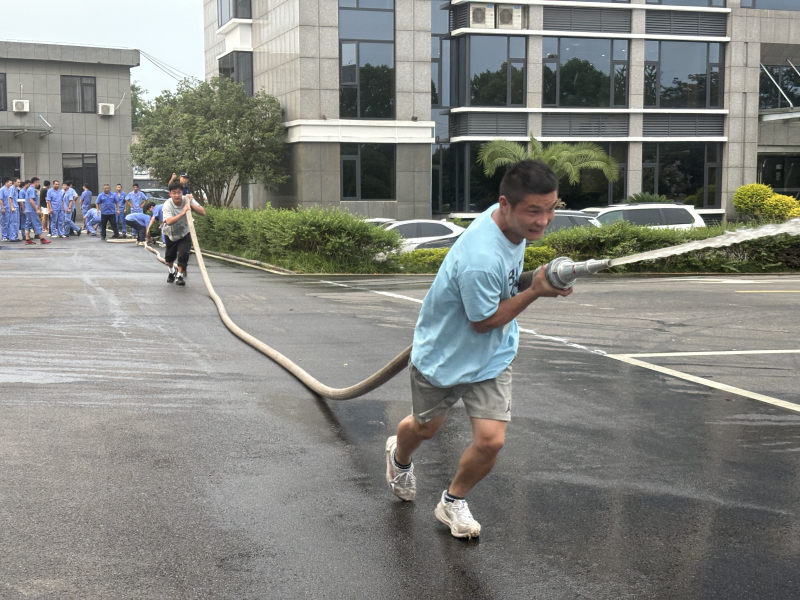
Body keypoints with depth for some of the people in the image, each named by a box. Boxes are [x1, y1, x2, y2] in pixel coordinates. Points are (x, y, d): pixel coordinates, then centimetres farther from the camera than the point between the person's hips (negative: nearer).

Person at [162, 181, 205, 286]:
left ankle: (179, 276, 1)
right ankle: (171, 272, 44)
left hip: (185, 233, 0)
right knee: (170, 256, 12)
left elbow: (203, 212, -21)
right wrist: (182, 213, -51)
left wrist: (191, 204, -33)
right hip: (171, 234, 0)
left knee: (184, 254, -17)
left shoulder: (187, 200, -17)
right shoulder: (167, 205, -25)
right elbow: (169, 221, -42)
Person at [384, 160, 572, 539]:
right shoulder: (481, 260, -40)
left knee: (491, 440, -6)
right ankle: (399, 457, 59)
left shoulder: (514, 222, -14)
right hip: (443, 354, -5)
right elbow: (483, 321, -26)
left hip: (491, 358, 5)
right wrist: (535, 292, -29)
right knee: (425, 428, 21)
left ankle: (453, 502, 23)